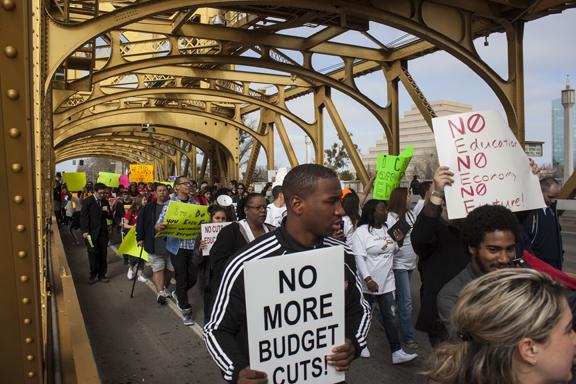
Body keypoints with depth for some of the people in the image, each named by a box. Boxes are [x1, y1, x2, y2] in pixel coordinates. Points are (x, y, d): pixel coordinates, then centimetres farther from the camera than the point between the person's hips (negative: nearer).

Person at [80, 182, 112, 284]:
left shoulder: (105, 201, 11)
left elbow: (110, 217, 16)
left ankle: (102, 274, 16)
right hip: (92, 233, -4)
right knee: (93, 254, -1)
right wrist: (85, 231, -14)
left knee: (103, 254, 6)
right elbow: (83, 216, -6)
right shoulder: (87, 201, -4)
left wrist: (108, 211, -7)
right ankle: (93, 275, 11)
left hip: (103, 232, 4)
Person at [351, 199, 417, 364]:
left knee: (390, 316, 3)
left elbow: (393, 251, 18)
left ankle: (396, 352, 5)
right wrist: (368, 279, -27)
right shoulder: (361, 232, -13)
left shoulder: (387, 229, 6)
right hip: (368, 282, -5)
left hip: (386, 281, 5)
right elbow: (359, 258, -19)